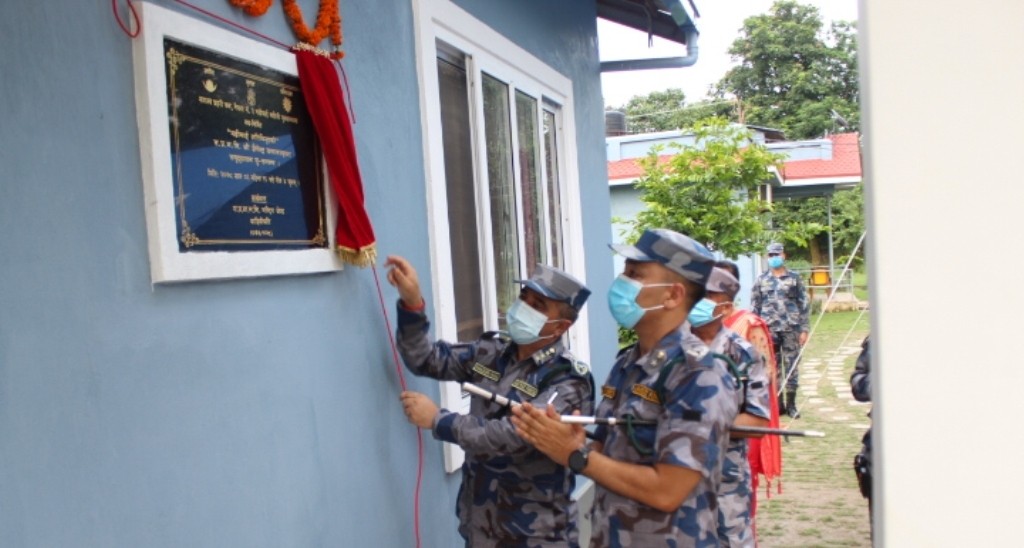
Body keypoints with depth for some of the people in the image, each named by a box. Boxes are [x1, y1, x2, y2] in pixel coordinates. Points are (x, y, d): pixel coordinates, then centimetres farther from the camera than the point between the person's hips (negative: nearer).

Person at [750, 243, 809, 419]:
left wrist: (804, 329, -2)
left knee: (791, 366, 2)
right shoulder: (761, 280, 8)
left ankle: (791, 403, 11)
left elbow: (803, 304, 4)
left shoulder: (794, 278, 6)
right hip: (769, 330, 1)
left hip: (791, 329, -1)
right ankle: (777, 402, 13)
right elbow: (754, 306, 8)